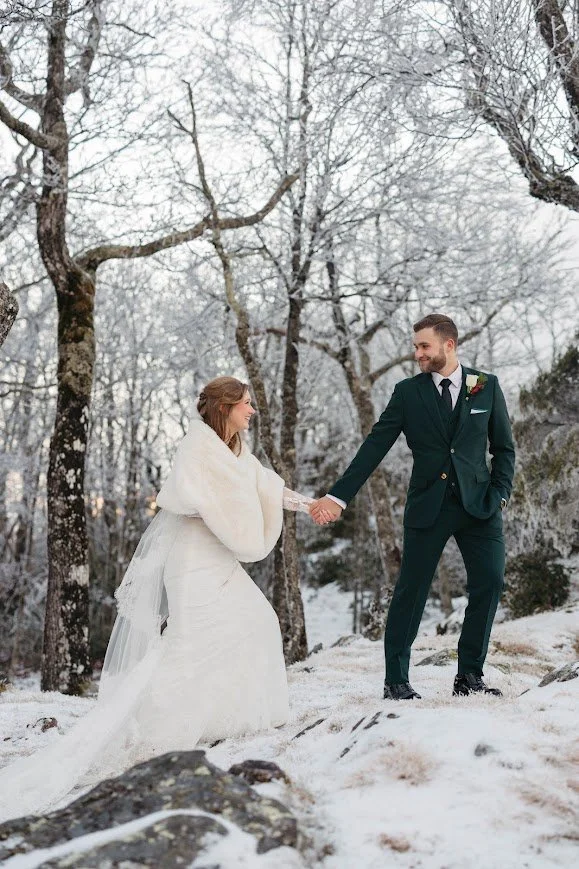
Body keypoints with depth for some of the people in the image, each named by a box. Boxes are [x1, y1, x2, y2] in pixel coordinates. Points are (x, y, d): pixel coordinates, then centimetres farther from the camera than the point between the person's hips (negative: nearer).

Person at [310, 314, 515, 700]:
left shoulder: (487, 386, 4)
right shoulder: (408, 392, 2)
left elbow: (504, 448, 10)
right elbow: (374, 447, -3)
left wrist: (499, 495, -4)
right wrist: (338, 496, -10)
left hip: (477, 504, 1)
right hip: (428, 506, -1)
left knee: (490, 582, -5)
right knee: (410, 592, -1)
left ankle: (470, 676, 9)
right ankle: (396, 679, 11)